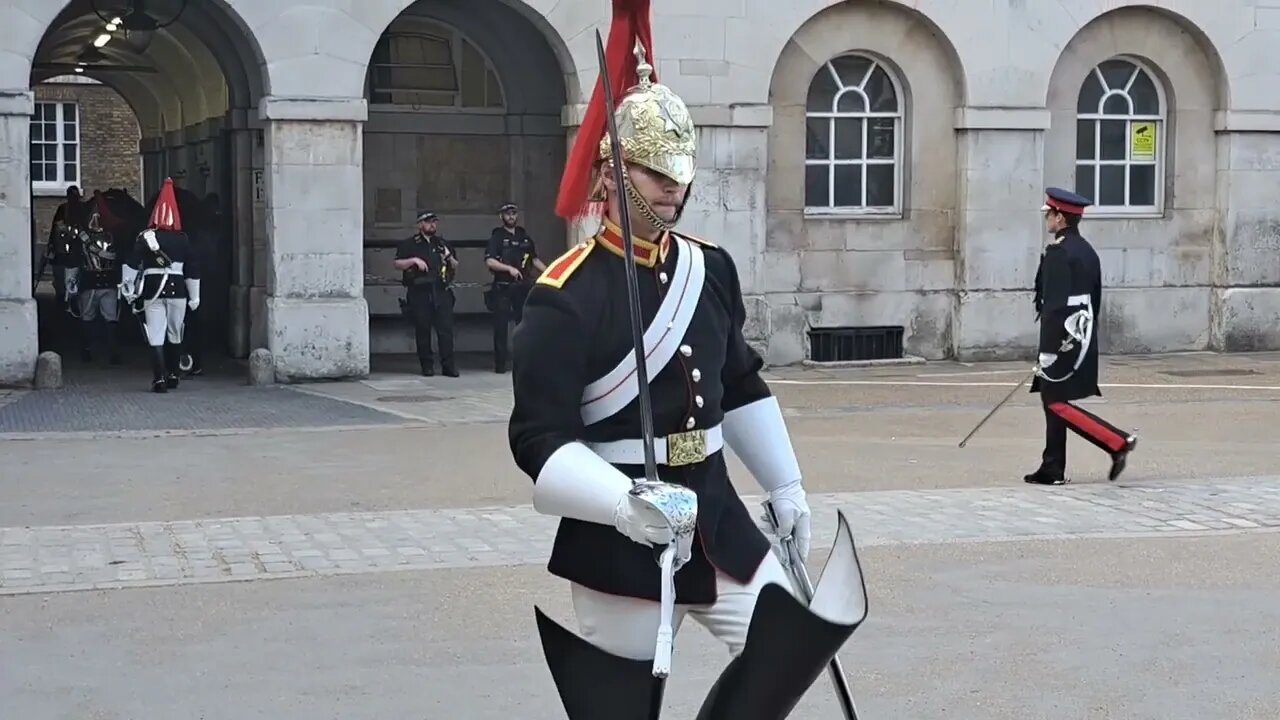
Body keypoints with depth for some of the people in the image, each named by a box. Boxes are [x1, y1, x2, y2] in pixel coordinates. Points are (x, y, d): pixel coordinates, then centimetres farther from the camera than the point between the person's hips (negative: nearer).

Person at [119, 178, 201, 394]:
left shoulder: (145, 238, -3)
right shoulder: (183, 240, 4)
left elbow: (131, 264, -10)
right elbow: (193, 270, 7)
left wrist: (127, 289, -2)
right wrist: (194, 297, 15)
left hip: (153, 289, -2)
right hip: (177, 289, 2)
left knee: (156, 335, -3)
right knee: (175, 335, 17)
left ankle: (159, 379, -13)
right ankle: (172, 375, 26)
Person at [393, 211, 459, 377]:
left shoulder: (443, 243, 17)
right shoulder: (409, 244, 7)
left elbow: (456, 267, 21)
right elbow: (396, 264, 2)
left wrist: (450, 258, -1)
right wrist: (414, 260, -12)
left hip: (442, 292, 2)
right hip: (419, 293, -2)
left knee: (446, 329, -5)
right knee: (422, 330, 1)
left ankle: (448, 365, -2)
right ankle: (427, 366, 9)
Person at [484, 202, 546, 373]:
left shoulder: (524, 236, 15)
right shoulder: (497, 237, 0)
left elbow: (534, 259, 21)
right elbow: (489, 261, -11)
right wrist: (509, 268, -23)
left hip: (522, 286, 4)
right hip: (502, 288, -4)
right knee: (501, 325, -4)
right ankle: (500, 363, 0)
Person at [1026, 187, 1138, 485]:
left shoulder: (1058, 253, -16)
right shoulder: (1087, 250, 13)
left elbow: (1055, 304, -21)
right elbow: (1095, 299, 17)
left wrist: (1047, 349, -20)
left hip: (1063, 339, -10)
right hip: (1083, 337, 10)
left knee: (1057, 403, -6)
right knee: (1052, 400, 12)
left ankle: (1118, 442, -9)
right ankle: (1052, 469, 13)